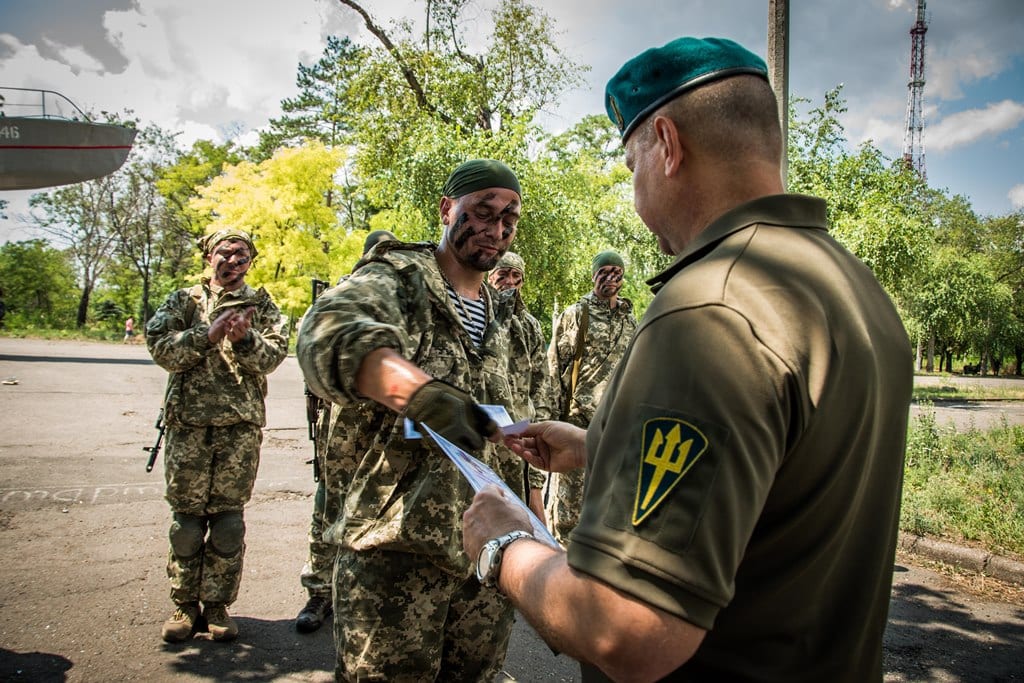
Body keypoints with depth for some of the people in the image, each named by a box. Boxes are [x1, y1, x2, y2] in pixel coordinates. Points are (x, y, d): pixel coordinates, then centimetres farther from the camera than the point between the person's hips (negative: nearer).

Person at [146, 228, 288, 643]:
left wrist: (246, 339, -19)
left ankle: (217, 604, 17)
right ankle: (184, 604, 19)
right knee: (186, 516, 6)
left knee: (228, 518, 5)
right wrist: (208, 335, -16)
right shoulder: (184, 301, 9)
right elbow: (160, 347, -4)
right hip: (189, 422, 0)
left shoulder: (261, 305, 10)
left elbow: (274, 355, -1)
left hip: (242, 425, 0)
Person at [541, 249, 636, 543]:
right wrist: (556, 413, -9)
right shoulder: (575, 314, 1)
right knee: (569, 496, -1)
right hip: (579, 417, -5)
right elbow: (554, 366, -2)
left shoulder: (631, 321, 15)